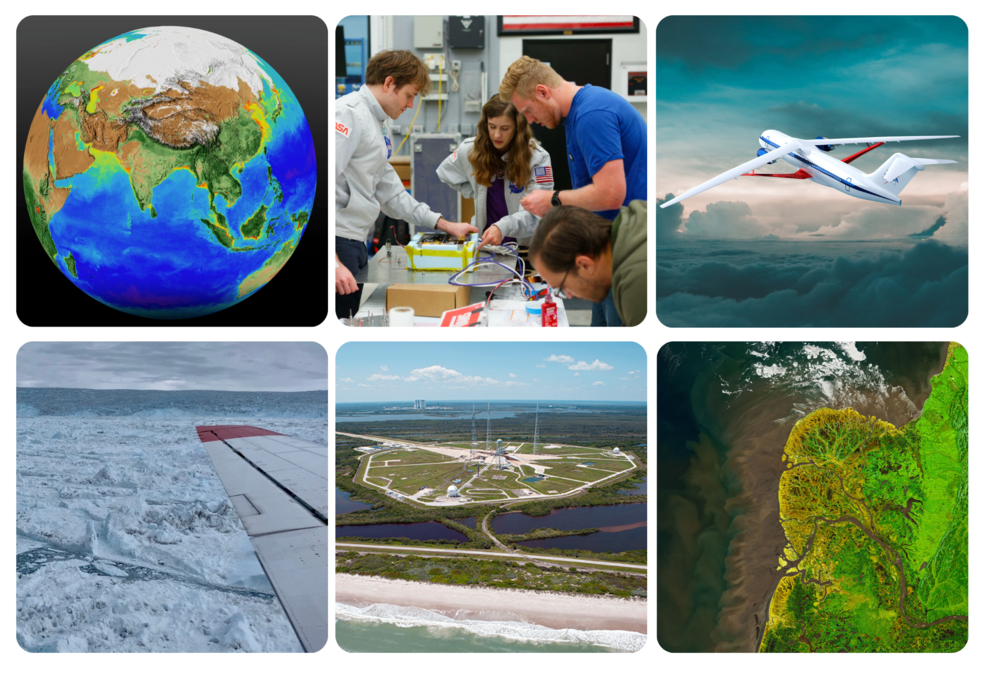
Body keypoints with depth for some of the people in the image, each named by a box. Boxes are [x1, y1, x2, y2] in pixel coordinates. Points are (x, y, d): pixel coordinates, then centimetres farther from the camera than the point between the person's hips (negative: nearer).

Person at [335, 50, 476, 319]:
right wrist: (333, 260, -26)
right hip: (335, 242, -10)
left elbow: (388, 191, 28)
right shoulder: (349, 114, -11)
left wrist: (444, 224, 26)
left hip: (356, 243, 10)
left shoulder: (376, 124, 21)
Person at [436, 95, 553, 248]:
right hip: (484, 241, 2)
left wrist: (503, 227, -36)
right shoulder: (470, 150, 3)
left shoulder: (538, 157, -9)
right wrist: (477, 195, 10)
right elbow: (445, 174, 25)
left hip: (527, 244, -2)